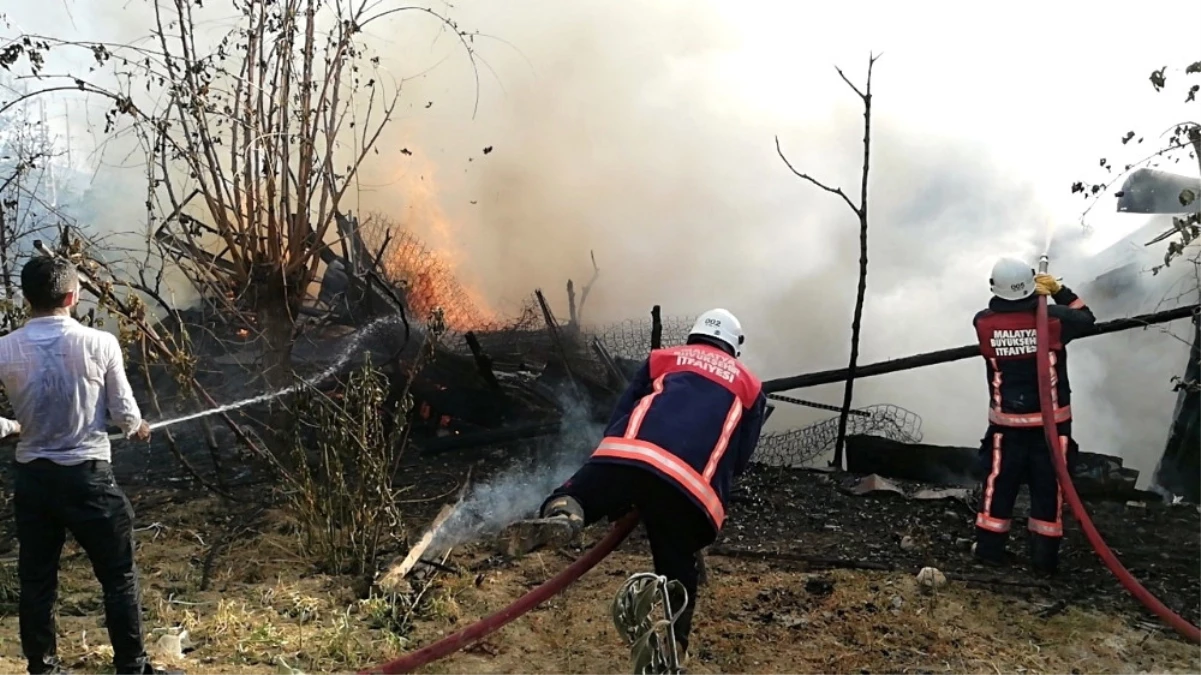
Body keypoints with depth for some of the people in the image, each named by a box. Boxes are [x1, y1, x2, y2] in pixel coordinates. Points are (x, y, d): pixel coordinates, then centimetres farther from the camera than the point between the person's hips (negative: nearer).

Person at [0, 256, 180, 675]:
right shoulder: (99, 343, -11)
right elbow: (124, 412, -4)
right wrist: (138, 428, 17)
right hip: (87, 475, -3)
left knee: (36, 580, 15)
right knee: (118, 576, 9)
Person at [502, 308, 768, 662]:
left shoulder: (662, 358, 31)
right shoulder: (750, 387, 32)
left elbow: (619, 417, 23)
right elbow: (739, 460, 25)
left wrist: (617, 499, 29)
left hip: (627, 453, 0)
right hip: (692, 487, 1)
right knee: (677, 574, 15)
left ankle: (561, 515, -25)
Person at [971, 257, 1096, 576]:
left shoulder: (983, 323, -11)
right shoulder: (1054, 319, -14)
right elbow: (1087, 319, 7)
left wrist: (1026, 296, 9)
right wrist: (1060, 291, 11)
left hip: (1006, 421, 1)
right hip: (1050, 420, -1)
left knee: (999, 483, 13)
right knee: (1048, 486, 9)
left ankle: (989, 548, 21)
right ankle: (1044, 558, 15)